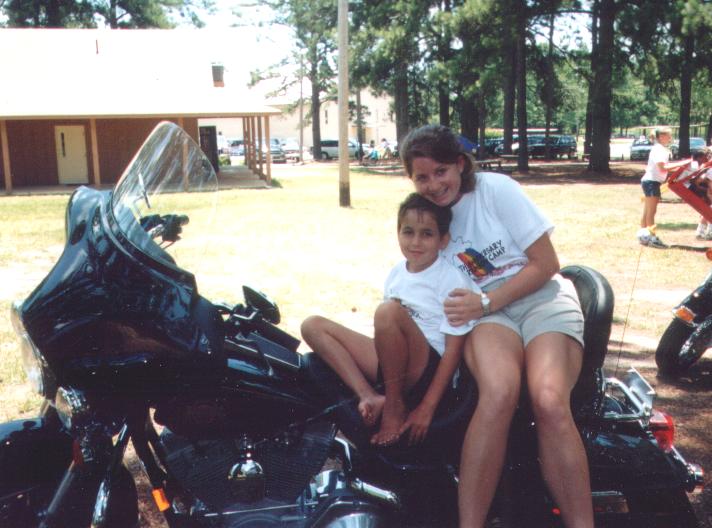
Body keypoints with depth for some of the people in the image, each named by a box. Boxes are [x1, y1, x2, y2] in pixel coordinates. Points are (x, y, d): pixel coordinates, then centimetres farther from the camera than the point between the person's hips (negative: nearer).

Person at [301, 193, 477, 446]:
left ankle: (395, 406, -15)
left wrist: (427, 408, -16)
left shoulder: (452, 280, -11)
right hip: (393, 363, 7)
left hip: (429, 373, -7)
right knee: (313, 326, -3)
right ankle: (370, 397, -17)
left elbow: (453, 349, -13)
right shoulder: (397, 272, 7)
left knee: (390, 310, -34)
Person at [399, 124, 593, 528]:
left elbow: (546, 264, -5)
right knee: (499, 393, -34)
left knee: (549, 401, -32)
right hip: (485, 311, 1)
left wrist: (485, 301, -14)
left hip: (542, 296, -1)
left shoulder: (496, 189, -5)